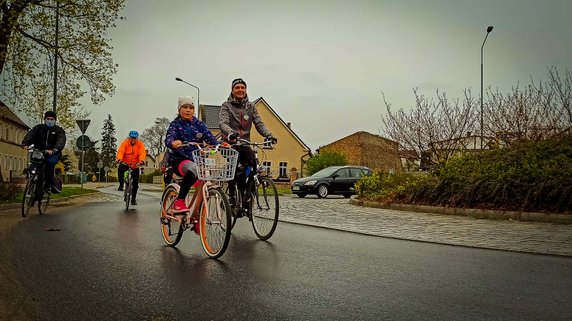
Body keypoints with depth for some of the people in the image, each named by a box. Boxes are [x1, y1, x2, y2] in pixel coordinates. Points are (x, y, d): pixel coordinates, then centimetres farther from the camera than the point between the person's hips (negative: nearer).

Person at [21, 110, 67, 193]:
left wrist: (54, 150, -37)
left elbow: (61, 141, -16)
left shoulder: (59, 130, 3)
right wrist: (25, 143, -27)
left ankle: (48, 182, -18)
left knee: (50, 162, -33)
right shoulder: (39, 128, 12)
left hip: (53, 154, -3)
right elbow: (30, 135, -5)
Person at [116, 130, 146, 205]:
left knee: (135, 182, -1)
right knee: (120, 169, -35)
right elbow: (120, 151, -22)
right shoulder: (125, 143, -9)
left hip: (135, 165, 1)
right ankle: (121, 184, -10)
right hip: (125, 163, -1)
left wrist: (141, 161, -40)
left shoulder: (140, 144, -6)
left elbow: (142, 153, -19)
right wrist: (119, 159, -42)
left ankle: (133, 198, 16)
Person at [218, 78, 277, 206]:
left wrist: (269, 136, -15)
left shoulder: (251, 106, 15)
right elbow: (222, 123, -14)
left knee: (253, 164, -18)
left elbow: (259, 123, 5)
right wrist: (230, 134, -36)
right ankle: (231, 196, -12)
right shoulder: (227, 105, 3)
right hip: (230, 143, -3)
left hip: (245, 143, 3)